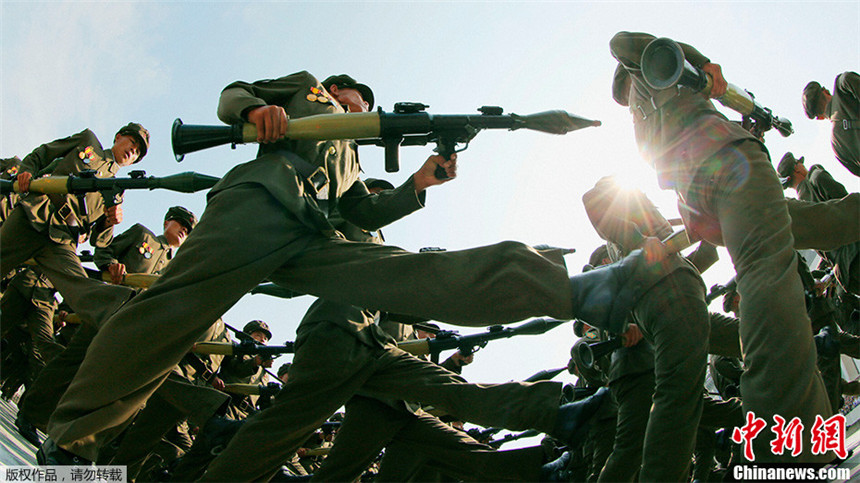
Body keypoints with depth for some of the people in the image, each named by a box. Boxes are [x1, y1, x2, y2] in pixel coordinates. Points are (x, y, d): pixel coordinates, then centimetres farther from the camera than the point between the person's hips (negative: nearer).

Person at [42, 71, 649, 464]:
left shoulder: (349, 156, 48)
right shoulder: (307, 87, 37)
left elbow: (365, 213, 34)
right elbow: (233, 94, 23)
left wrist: (417, 185, 19)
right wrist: (257, 109, -3)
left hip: (312, 241, 3)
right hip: (259, 200, -3)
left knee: (425, 275, -18)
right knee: (174, 309, -27)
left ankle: (580, 291, -35)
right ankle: (70, 440, -24)